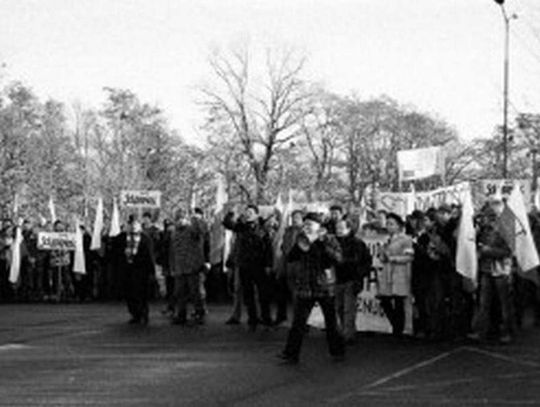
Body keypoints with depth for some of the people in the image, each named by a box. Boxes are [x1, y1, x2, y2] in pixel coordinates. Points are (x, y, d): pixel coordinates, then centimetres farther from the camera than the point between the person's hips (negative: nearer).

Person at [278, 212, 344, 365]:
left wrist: (322, 244, -22)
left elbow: (337, 258, -16)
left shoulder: (329, 240, -2)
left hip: (325, 286, -2)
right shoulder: (301, 239, 9)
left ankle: (337, 351, 23)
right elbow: (290, 258, 2)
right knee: (298, 322, -4)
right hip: (305, 287, 2)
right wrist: (300, 247, -14)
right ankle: (291, 354, -2)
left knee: (331, 322, 8)